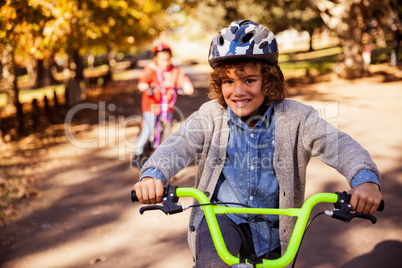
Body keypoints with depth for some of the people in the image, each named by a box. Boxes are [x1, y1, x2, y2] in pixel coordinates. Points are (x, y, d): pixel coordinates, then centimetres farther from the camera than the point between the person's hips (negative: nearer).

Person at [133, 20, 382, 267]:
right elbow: (179, 144, -19)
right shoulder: (210, 116, -6)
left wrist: (365, 178, -40)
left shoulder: (295, 117, -9)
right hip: (220, 219, -2)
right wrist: (153, 174, -41)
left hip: (271, 233, 2)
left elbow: (337, 143, -19)